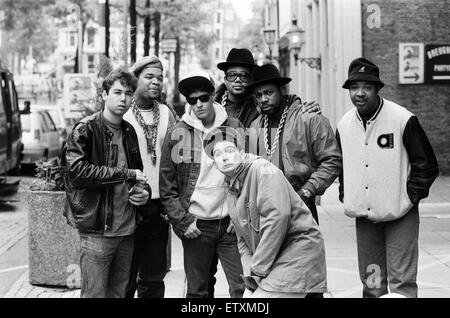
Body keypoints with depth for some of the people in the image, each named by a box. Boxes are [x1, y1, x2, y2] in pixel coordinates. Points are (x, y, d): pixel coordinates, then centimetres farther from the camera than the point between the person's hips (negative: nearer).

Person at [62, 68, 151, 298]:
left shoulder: (129, 132, 13)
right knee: (95, 293, 0)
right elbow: (77, 170, -21)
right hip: (97, 229, -6)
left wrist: (144, 190, 4)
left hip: (127, 229, 7)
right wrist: (126, 175, -17)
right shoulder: (86, 130, -8)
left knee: (119, 292, 14)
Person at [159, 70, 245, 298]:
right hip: (196, 226, 0)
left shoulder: (234, 127, 3)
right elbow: (167, 187, 2)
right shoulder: (176, 134, 0)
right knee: (197, 291, 8)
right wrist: (183, 221, -6)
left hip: (231, 224, 1)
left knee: (242, 288, 0)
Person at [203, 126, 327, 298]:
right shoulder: (232, 193, 15)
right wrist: (249, 271, -4)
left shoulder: (263, 170, -12)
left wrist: (258, 269, -18)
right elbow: (243, 240, 16)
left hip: (297, 250, -9)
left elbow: (277, 217, -22)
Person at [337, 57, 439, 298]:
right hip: (363, 217, 5)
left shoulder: (403, 119, -12)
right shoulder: (344, 124, 3)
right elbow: (339, 164, 18)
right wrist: (346, 197, 8)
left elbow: (426, 164, -7)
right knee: (371, 281, 14)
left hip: (399, 215, -5)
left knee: (401, 282, -5)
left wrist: (410, 197, -11)